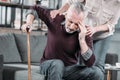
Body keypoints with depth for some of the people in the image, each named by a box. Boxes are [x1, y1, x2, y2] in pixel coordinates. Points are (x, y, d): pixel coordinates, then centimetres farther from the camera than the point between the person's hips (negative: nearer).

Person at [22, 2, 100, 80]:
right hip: (49, 65, -1)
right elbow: (36, 9, 5)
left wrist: (82, 40, -33)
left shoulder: (84, 33, -16)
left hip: (70, 68, 1)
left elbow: (90, 63, -25)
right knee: (57, 64, -38)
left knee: (95, 72, -23)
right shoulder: (55, 18, -14)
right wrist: (29, 23, -15)